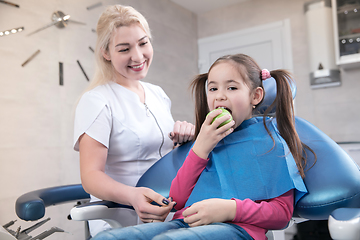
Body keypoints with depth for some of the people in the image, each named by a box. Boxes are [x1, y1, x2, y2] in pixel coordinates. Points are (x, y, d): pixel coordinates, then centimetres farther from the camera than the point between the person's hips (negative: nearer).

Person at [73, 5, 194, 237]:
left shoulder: (159, 94, 11)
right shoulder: (96, 101, -9)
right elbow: (91, 175, -15)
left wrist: (182, 137, 0)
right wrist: (133, 195, -33)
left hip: (167, 215, 5)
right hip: (120, 225, -5)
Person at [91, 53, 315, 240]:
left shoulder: (269, 139, 7)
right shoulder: (208, 140, 20)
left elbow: (282, 211, 0)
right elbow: (177, 199, 10)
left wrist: (231, 208, -17)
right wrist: (201, 148, 0)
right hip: (188, 221, 5)